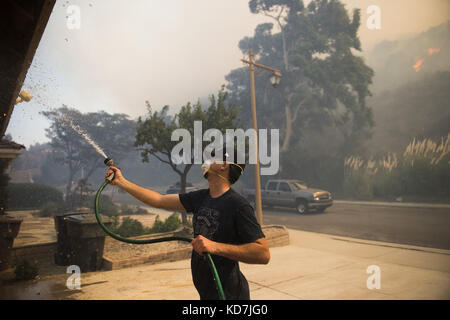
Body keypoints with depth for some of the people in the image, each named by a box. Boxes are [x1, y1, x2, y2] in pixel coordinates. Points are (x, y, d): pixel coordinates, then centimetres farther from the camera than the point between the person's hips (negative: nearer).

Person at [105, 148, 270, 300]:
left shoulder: (238, 205, -19)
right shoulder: (201, 197, 4)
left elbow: (263, 254, -25)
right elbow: (159, 200, 8)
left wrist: (215, 246, -32)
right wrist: (121, 181, 10)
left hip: (227, 293, -7)